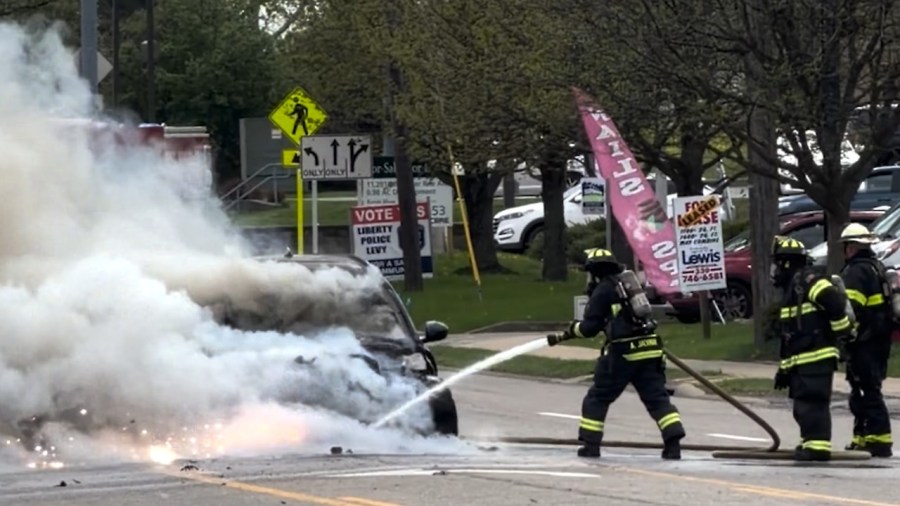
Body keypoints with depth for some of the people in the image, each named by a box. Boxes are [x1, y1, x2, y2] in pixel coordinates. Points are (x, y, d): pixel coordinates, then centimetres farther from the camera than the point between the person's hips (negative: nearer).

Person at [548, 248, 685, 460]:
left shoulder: (602, 291, -3)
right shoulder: (627, 283, 19)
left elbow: (590, 327, -4)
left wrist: (571, 330, 15)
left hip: (624, 351, -6)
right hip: (649, 348, 6)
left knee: (598, 397, 9)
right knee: (657, 397, 2)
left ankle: (591, 444, 11)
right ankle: (673, 443, -11)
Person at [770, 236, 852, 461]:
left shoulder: (808, 280, -10)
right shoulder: (791, 288, 23)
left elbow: (835, 300, -26)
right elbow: (789, 335, 26)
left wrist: (842, 331, -17)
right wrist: (784, 367, 25)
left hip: (817, 356, -10)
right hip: (801, 360, 10)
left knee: (812, 401, -13)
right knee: (802, 403, 14)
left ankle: (817, 445, -13)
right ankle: (809, 443, 22)